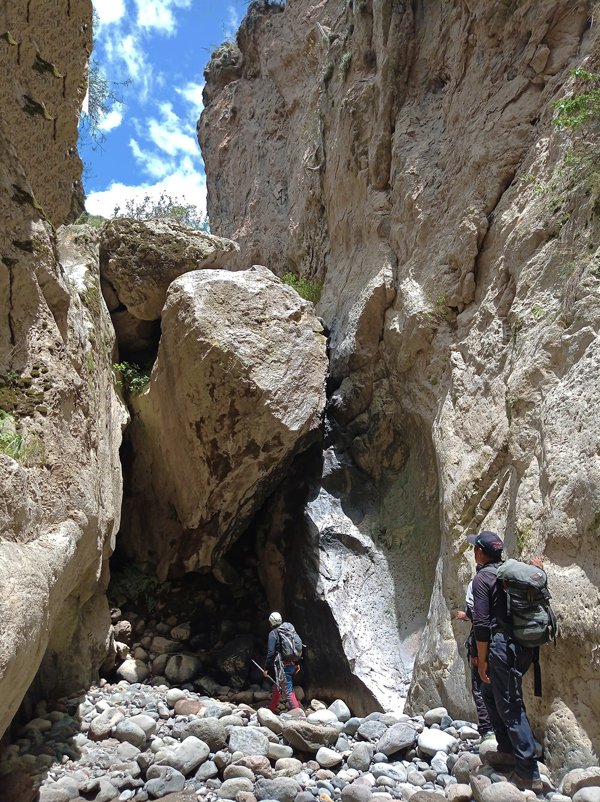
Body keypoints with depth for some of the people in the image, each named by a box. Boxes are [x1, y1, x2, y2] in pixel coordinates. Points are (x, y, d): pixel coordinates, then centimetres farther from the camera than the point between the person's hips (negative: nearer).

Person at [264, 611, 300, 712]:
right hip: (292, 664, 8)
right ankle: (272, 709, 34)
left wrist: (267, 668, -8)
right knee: (277, 686, 22)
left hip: (283, 665, -8)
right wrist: (296, 663, 24)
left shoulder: (273, 633, -7)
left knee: (289, 690, -6)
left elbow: (271, 652, -14)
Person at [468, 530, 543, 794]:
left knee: (510, 706, -1)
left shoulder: (482, 577, -12)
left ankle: (529, 774, 4)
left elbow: (482, 624, -15)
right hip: (521, 644, 9)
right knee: (490, 693, 23)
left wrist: (482, 660, -9)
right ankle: (507, 750, 31)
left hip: (502, 647, -9)